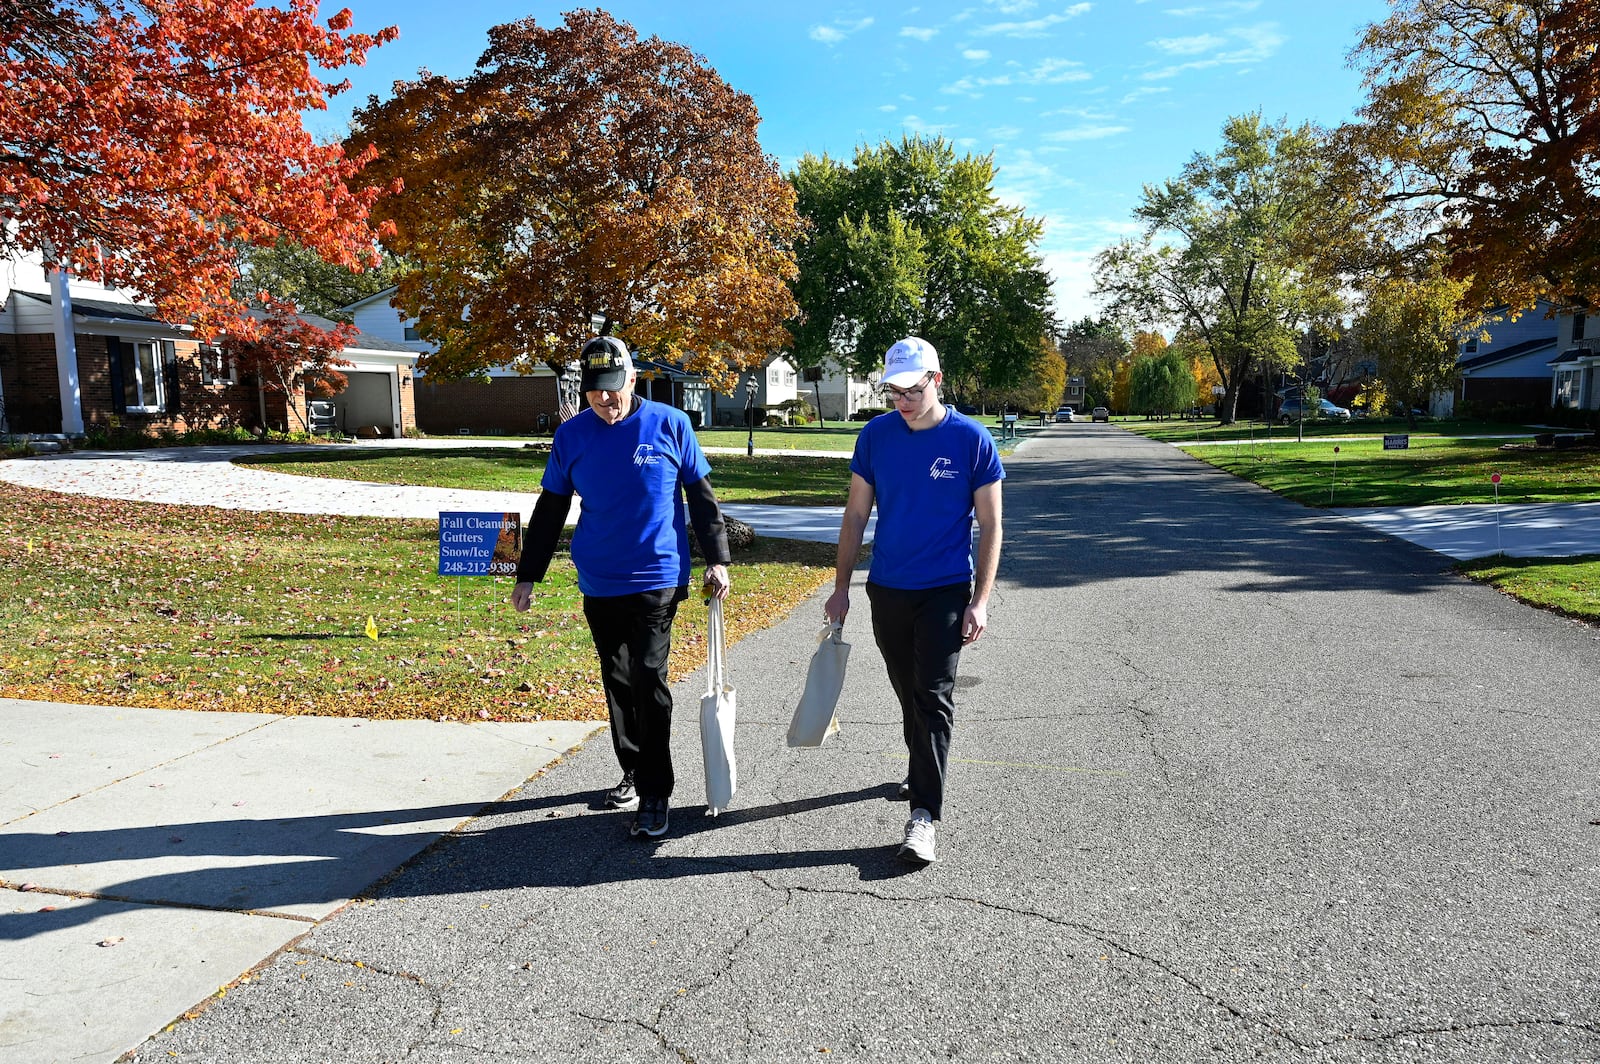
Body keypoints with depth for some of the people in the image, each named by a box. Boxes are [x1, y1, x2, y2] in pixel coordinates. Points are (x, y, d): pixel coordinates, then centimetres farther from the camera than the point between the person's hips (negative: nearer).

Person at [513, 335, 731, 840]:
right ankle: (633, 773, 30)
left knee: (648, 679, -9)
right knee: (618, 683, 13)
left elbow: (701, 496, 3)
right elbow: (549, 510, 9)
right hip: (599, 585, 4)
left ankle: (654, 794, 0)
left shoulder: (670, 424, -4)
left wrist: (717, 559, 0)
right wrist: (528, 575, 7)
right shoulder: (571, 434, 2)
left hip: (657, 579, -3)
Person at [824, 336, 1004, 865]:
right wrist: (841, 587, 5)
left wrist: (980, 600, -11)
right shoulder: (876, 435, 0)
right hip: (886, 589, 4)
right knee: (908, 693, 15)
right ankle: (923, 771, 37)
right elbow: (856, 514, 7)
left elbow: (990, 525, -5)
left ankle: (923, 813, -5)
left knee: (934, 696, -8)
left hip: (946, 591, -3)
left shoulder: (971, 439, -8)